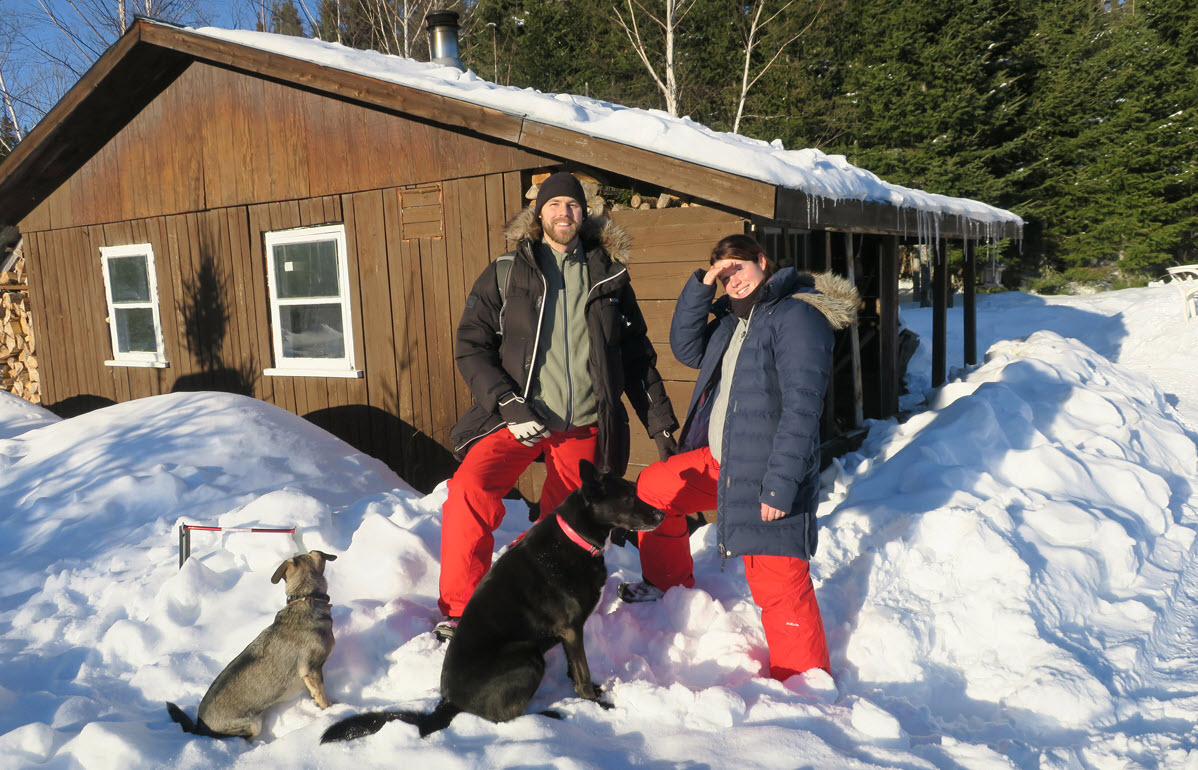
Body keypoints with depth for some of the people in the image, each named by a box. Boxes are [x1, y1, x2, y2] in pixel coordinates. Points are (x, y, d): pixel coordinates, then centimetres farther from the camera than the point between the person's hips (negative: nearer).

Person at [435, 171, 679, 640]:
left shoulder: (609, 277, 11)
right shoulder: (504, 274, 6)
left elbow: (637, 357, 15)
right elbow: (471, 347, 1)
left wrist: (660, 423, 12)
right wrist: (508, 403, -12)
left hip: (585, 427, 2)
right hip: (516, 418, -2)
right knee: (469, 492, -24)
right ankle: (458, 612, -8)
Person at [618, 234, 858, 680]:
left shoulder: (796, 315, -15)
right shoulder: (734, 317, 14)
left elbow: (802, 406, -22)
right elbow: (687, 349, 12)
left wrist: (780, 484, -26)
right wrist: (700, 287, 1)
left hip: (768, 475, -9)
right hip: (719, 461, 9)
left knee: (779, 586, -7)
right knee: (651, 487, 21)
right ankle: (668, 586, 37)